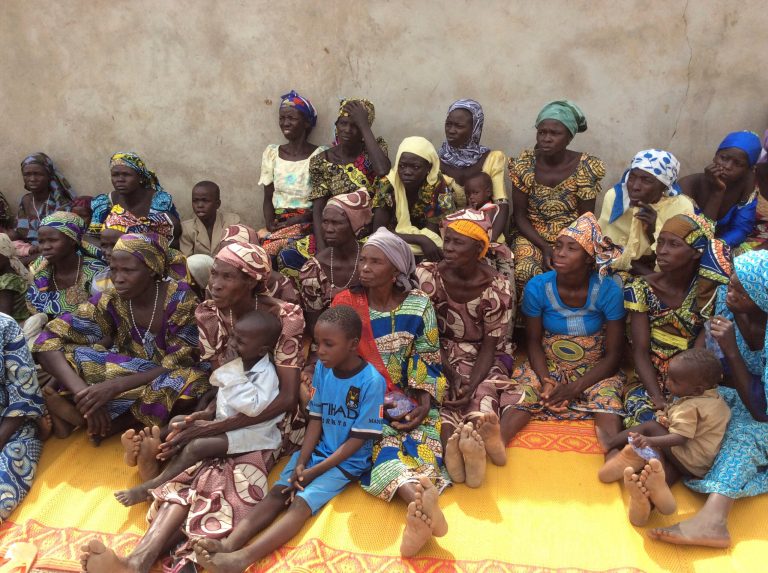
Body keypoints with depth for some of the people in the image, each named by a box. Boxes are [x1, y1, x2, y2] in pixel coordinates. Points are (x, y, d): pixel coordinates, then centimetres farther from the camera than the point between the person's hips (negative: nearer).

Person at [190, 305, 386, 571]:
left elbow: (357, 440, -16)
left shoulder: (372, 382, -19)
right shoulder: (322, 369, -1)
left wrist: (315, 470, -18)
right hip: (316, 451, 6)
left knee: (301, 503, -24)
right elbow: (316, 419, 2)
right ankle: (230, 543, -32)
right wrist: (300, 463, -11)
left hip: (347, 461, -6)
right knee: (277, 493, -17)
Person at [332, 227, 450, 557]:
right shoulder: (346, 304, -4)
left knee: (423, 439, -28)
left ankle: (417, 509, -49)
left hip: (410, 398, 2)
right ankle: (421, 501, -53)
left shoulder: (418, 305, -2)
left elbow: (428, 361, 1)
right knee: (381, 443, -30)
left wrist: (424, 404, -14)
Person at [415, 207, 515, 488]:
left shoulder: (497, 289, -12)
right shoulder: (427, 276, -9)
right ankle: (456, 446, -57)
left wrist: (471, 385, -28)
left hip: (486, 357, 0)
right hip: (441, 355, 1)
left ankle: (456, 446, -60)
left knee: (485, 389, -33)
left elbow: (489, 347, -11)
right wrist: (452, 374, -22)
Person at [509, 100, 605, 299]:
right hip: (532, 236, 0)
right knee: (525, 272, -29)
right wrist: (544, 247, -16)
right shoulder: (524, 164, -6)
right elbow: (519, 215, -3)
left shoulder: (586, 168, -8)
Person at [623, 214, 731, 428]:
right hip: (648, 384, -1)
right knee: (647, 422, -27)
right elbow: (640, 352, -10)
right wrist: (658, 398, -21)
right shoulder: (641, 289, -6)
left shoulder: (711, 291, -5)